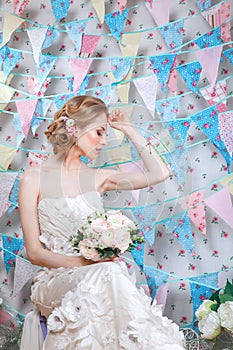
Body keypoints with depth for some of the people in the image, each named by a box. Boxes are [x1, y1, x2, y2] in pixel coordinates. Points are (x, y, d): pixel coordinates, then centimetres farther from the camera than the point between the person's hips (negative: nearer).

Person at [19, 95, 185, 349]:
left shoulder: (98, 178, 12)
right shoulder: (34, 180, 1)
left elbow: (159, 173, 10)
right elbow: (34, 252, -2)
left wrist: (129, 130, 11)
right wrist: (84, 262, -16)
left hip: (99, 277, 3)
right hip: (55, 279, -2)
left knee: (110, 273, -34)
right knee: (108, 273, -34)